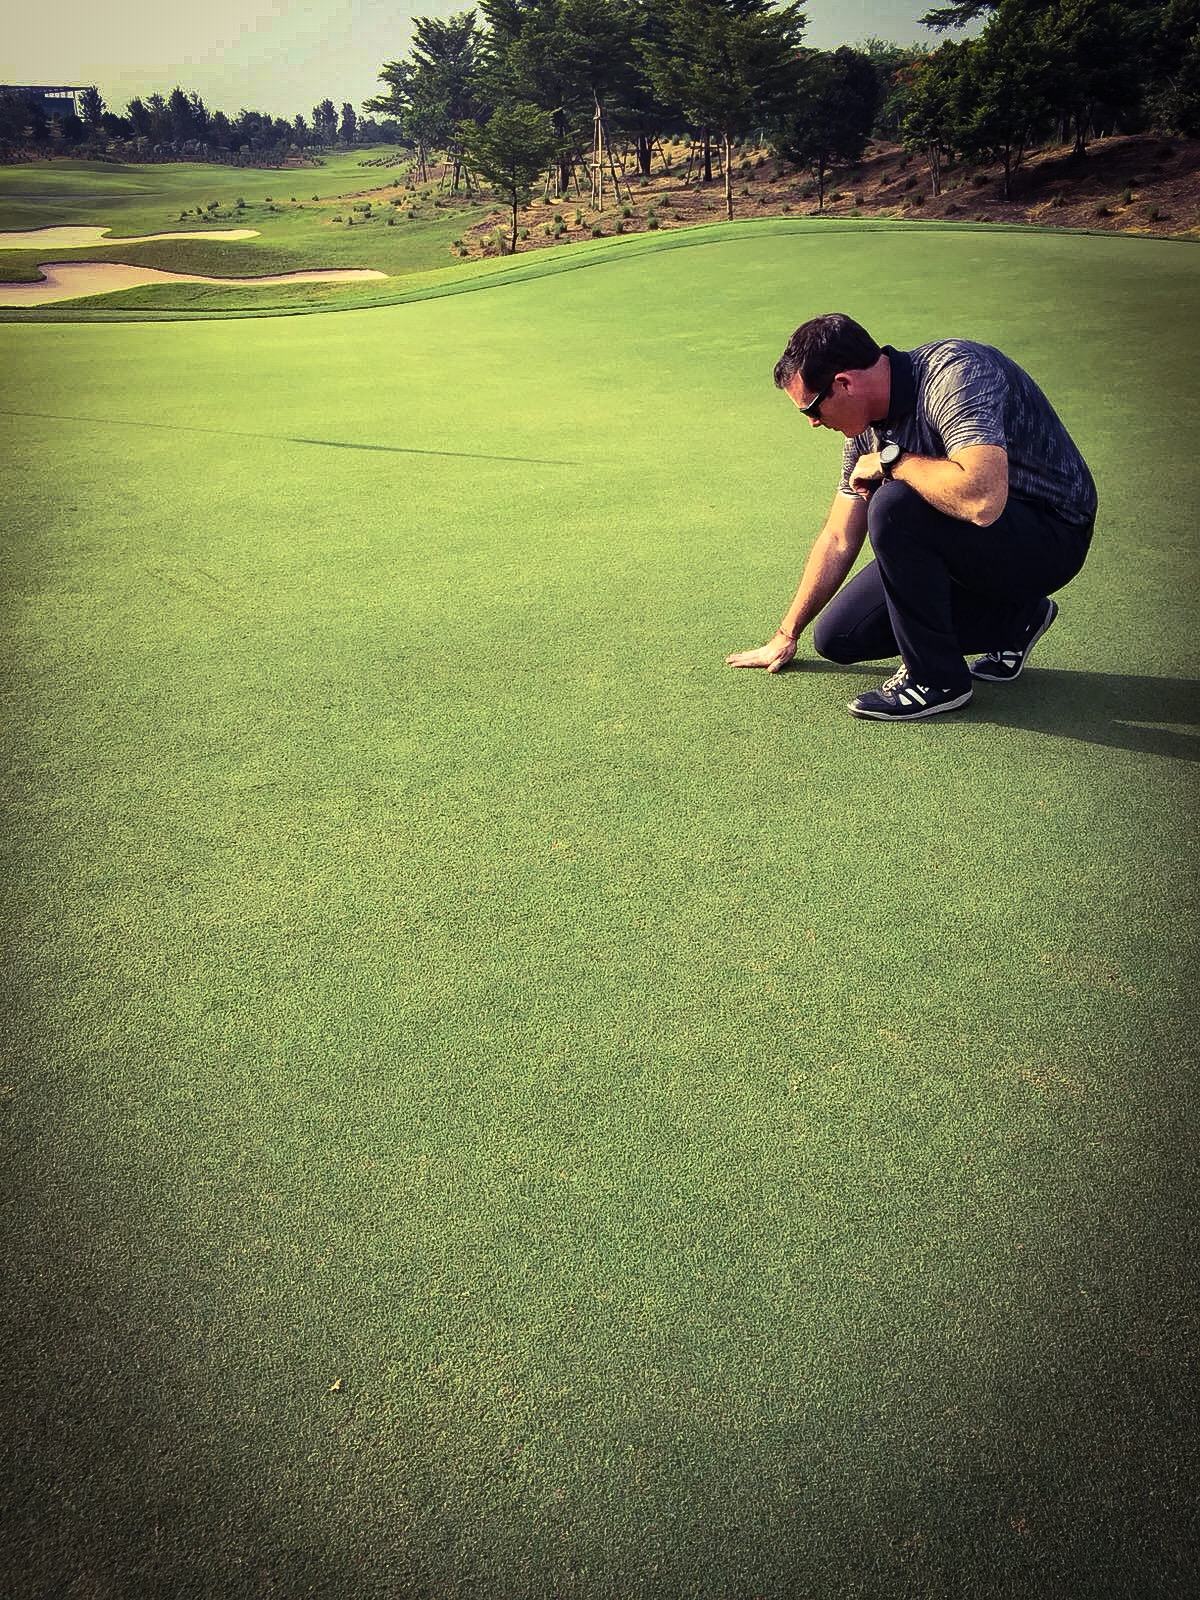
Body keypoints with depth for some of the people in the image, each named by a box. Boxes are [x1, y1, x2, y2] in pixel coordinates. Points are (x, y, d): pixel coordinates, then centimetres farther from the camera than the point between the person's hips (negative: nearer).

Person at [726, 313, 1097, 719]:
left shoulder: (956, 371, -26)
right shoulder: (867, 426, 0)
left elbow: (982, 499, -42)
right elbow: (838, 541, 10)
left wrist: (891, 461, -25)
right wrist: (787, 635, 15)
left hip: (1048, 540, -8)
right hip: (966, 542, 9)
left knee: (894, 506, -33)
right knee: (837, 636, 3)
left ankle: (937, 677, -14)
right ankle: (1010, 619, 12)